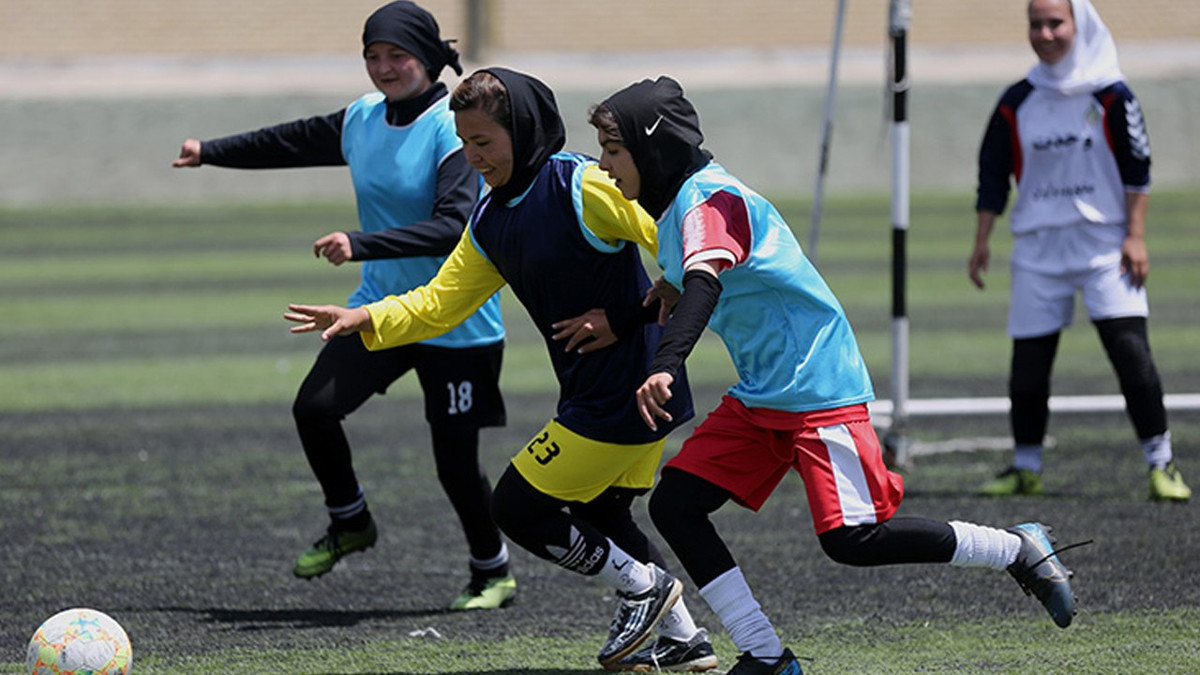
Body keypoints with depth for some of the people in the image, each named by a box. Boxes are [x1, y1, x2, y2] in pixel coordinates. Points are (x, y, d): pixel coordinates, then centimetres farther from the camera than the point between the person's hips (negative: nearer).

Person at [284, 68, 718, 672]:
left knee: (516, 506, -3)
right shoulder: (491, 220, 10)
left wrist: (627, 320, -17)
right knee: (599, 517, 22)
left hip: (622, 395, -10)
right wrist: (365, 320, -2)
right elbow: (439, 302, 12)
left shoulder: (583, 188, -18)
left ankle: (642, 587, 9)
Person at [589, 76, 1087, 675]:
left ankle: (1018, 551, 4)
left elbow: (703, 283, -39)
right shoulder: (676, 205, 12)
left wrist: (664, 367, -52)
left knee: (852, 540, -14)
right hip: (757, 397, 10)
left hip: (817, 390, -10)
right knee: (674, 504, -2)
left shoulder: (708, 202, -19)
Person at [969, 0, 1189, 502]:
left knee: (1130, 351, -14)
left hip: (1105, 246, -3)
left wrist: (1135, 236, -7)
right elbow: (992, 176, 11)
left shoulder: (1111, 96, -2)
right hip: (1038, 249, 3)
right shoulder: (1016, 103, 6)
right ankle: (1026, 467, 19)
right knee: (1028, 365, 2)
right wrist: (982, 242, 8)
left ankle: (1162, 464, -9)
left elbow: (1137, 168, -1)